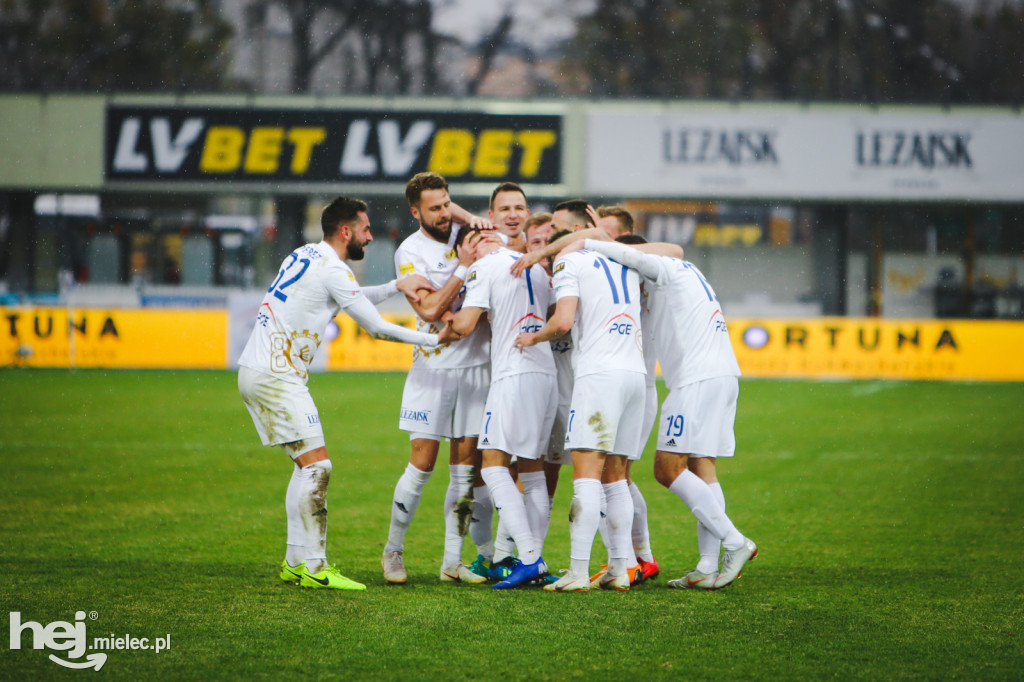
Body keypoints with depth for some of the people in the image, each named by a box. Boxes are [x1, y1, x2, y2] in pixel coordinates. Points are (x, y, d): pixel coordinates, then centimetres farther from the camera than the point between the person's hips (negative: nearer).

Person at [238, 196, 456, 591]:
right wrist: (434, 340, -3)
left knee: (308, 466, 14)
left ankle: (295, 561, 14)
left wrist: (396, 286, 19)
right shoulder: (333, 270, -13)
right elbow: (376, 327, -10)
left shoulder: (305, 255, 15)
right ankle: (314, 567, -12)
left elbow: (350, 299, 30)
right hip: (275, 377, -10)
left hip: (256, 371, 10)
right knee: (316, 466, -11)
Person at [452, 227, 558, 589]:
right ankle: (536, 561, 10)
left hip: (514, 375, -8)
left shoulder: (485, 268, -4)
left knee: (494, 465, -7)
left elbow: (465, 325, -12)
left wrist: (450, 318, 11)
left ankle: (529, 557, -18)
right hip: (547, 373, 8)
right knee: (532, 467, 12)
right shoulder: (536, 268, 19)